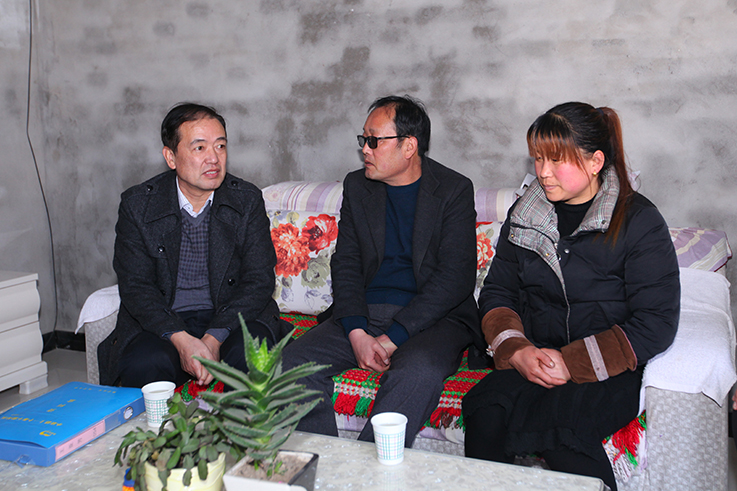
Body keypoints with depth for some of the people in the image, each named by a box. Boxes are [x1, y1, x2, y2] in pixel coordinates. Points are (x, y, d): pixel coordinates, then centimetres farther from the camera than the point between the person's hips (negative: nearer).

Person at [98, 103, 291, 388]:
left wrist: (214, 339, -20)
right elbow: (136, 287, -5)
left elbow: (258, 281, -5)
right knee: (144, 364, -31)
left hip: (232, 319, 1)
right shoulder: (137, 205, -1)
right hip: (162, 323, 0)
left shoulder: (248, 201, 0)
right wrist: (182, 340, -23)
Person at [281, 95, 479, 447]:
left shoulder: (454, 190, 0)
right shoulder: (357, 186, 13)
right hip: (363, 314, 4)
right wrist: (357, 334, -12)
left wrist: (391, 338, -18)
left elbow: (456, 276, -9)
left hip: (432, 316, -4)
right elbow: (345, 264, 7)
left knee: (418, 372, -36)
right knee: (292, 362, -20)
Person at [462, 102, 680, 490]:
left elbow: (657, 323, -8)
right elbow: (496, 291, 12)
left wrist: (573, 363, -17)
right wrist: (516, 350, -9)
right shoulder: (525, 214, 10)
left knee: (564, 423, -34)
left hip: (608, 371, -3)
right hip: (533, 360, 4)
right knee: (485, 410, -28)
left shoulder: (639, 221, -4)